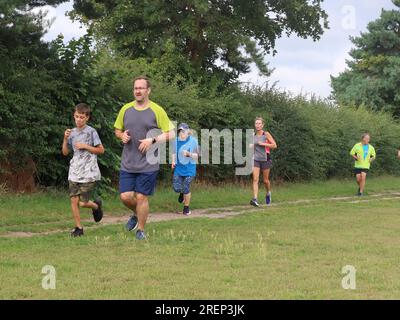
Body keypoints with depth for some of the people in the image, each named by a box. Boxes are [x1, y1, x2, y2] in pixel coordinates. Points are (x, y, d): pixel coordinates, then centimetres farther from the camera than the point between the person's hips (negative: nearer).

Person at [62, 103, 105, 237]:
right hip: (74, 172, 5)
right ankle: (78, 228, 8)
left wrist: (85, 146, -12)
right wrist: (65, 139, -4)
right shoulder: (72, 133, 9)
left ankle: (96, 205, 28)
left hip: (88, 173, -4)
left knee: (83, 203, -5)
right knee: (74, 200, -3)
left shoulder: (91, 131, -5)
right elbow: (65, 152, 11)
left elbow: (101, 150, -3)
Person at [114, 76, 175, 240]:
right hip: (127, 163, 3)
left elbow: (171, 134, -4)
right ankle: (136, 214, 32)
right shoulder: (126, 109, 7)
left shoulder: (157, 111, -4)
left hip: (148, 164, -3)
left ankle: (141, 230, 17)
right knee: (125, 196, -1)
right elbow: (117, 130, 20)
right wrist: (122, 136, -3)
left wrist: (153, 140, -16)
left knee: (141, 197, -1)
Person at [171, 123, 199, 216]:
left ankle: (186, 207, 14)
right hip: (178, 168, 3)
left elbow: (197, 156, -5)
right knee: (176, 188, -5)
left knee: (186, 188, -6)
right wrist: (173, 161, 0)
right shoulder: (176, 141, 1)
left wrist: (188, 154, -22)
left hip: (189, 168, -3)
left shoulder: (193, 141, -9)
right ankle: (182, 193, 33)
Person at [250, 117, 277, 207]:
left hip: (265, 159, -2)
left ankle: (268, 193, 40)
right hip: (256, 160, 2)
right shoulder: (253, 135, 6)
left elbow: (274, 145, -9)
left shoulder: (266, 134, -6)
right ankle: (255, 199, -20)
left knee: (265, 180, 9)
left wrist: (263, 144, -18)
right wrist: (251, 146, 0)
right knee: (255, 179, -13)